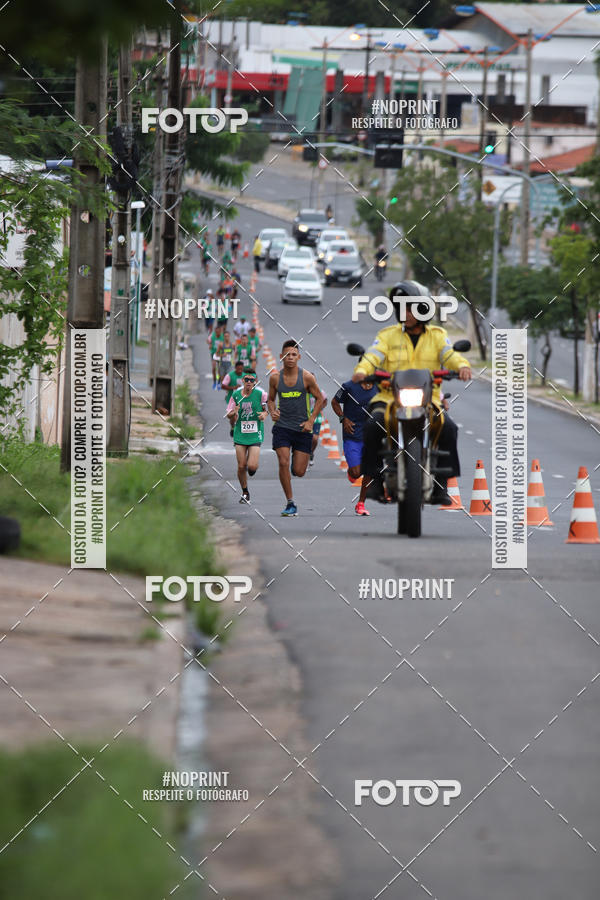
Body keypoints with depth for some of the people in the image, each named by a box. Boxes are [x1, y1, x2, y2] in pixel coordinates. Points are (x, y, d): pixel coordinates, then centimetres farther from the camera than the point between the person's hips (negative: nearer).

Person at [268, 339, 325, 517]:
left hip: (302, 428, -1)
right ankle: (290, 503, -6)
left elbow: (320, 399, 3)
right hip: (282, 426, 1)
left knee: (299, 472, 0)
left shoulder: (307, 377, -6)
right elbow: (271, 399, 14)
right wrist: (273, 412, -8)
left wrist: (311, 421, -6)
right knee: (283, 463, -17)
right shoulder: (275, 378, -1)